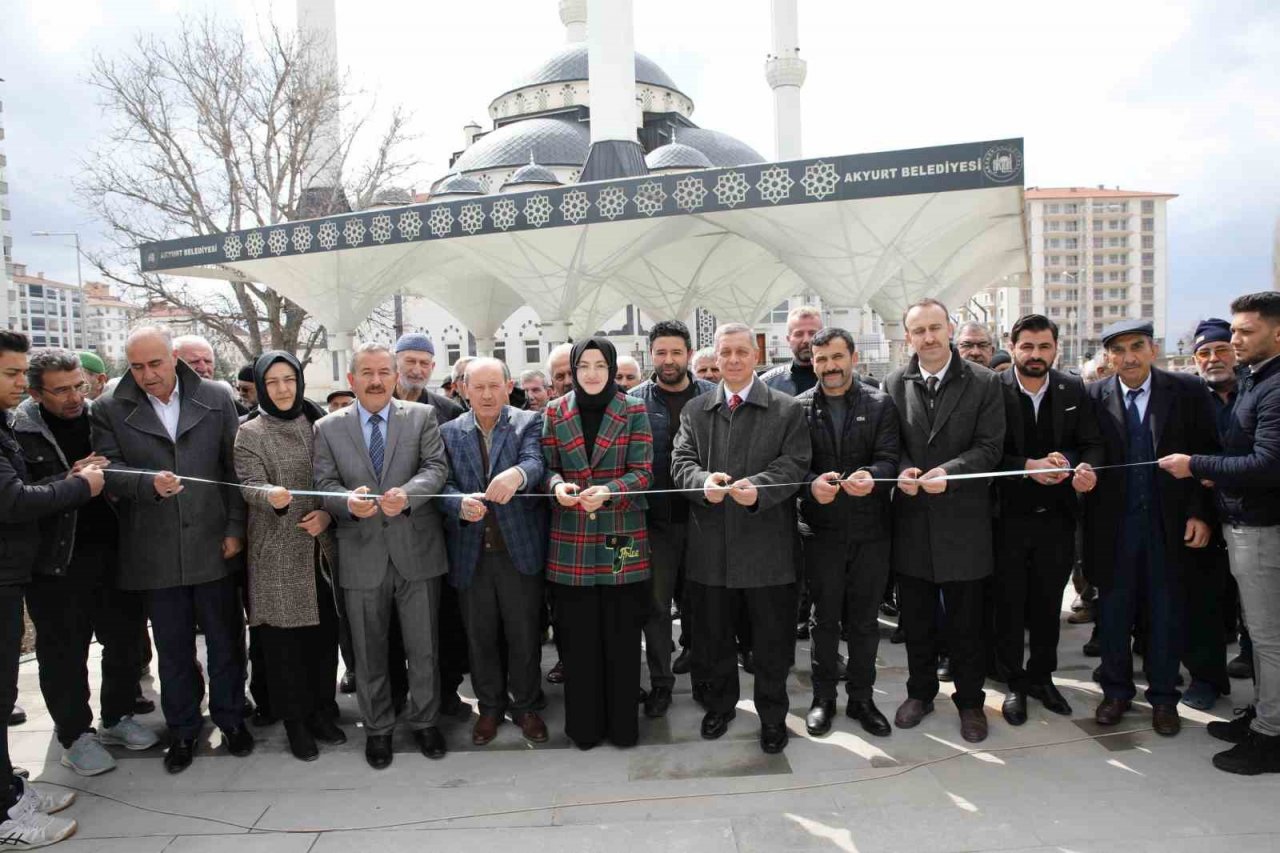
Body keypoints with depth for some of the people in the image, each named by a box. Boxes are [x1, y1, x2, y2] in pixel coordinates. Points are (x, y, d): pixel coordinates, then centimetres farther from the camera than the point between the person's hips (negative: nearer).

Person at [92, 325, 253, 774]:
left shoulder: (215, 400, 0)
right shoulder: (109, 411, 0)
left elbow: (235, 468, 1)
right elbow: (109, 472, -5)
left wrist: (236, 529, -4)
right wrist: (149, 484, -26)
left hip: (215, 546, 0)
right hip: (156, 554, 0)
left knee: (225, 641, 12)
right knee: (173, 649, 13)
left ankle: (230, 717, 31)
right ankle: (183, 729, 31)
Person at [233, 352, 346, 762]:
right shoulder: (250, 433, 0)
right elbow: (250, 486, -12)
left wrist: (327, 512, -8)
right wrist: (272, 496, -34)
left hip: (322, 547, 3)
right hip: (277, 552, -3)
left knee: (324, 632, 8)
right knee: (283, 638, 2)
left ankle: (323, 710, 24)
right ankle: (296, 720, 17)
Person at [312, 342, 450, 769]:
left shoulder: (422, 416, 2)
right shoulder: (328, 428, 5)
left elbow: (436, 467, -9)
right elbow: (324, 483, -1)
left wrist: (407, 493, -29)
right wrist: (348, 501, -24)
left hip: (416, 549, -1)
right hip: (361, 554, 1)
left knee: (423, 646, 10)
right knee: (369, 650, 14)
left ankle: (424, 721, 31)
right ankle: (377, 728, 32)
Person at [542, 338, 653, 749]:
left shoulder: (634, 411, 0)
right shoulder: (555, 412, 6)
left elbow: (642, 471, -4)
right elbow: (548, 466, 8)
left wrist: (608, 491, -22)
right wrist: (558, 485, -15)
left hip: (622, 540, -1)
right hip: (571, 541, 2)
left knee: (621, 635, 6)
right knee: (578, 637, 8)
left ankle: (622, 723, 24)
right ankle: (584, 724, 25)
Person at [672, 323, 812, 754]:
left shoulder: (787, 409, 2)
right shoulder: (695, 410, 10)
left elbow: (795, 464, -7)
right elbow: (681, 461, 2)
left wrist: (759, 488, -25)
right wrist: (703, 481, -20)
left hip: (767, 542, -2)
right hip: (710, 544, 3)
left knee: (771, 638, 9)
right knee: (712, 634, 16)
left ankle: (773, 716, 29)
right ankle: (719, 704, 37)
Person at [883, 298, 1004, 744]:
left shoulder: (984, 382, -3)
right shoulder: (895, 384, 3)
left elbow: (990, 447, -7)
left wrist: (948, 472, -22)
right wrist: (901, 470, -15)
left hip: (963, 520, -2)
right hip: (912, 521, 2)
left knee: (966, 621, 10)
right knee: (916, 618, 15)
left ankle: (969, 700, 29)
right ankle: (920, 692, 33)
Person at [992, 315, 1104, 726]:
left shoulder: (1074, 390, 2)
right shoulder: (994, 391, -10)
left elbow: (1092, 442, 2)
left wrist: (1086, 467, -19)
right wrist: (1029, 467, -25)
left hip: (1057, 516, 3)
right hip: (1008, 515, -3)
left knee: (1049, 602, 15)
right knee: (1010, 604, 8)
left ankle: (1042, 676, 33)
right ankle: (1015, 682, 25)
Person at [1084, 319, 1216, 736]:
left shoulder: (1187, 391, -2)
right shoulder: (1094, 397, -1)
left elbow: (1208, 455, -1)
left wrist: (1199, 512, -7)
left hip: (1170, 525, 0)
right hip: (1114, 525, 1)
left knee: (1166, 613, 11)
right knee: (1113, 611, 10)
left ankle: (1163, 697, 28)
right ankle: (1116, 690, 28)